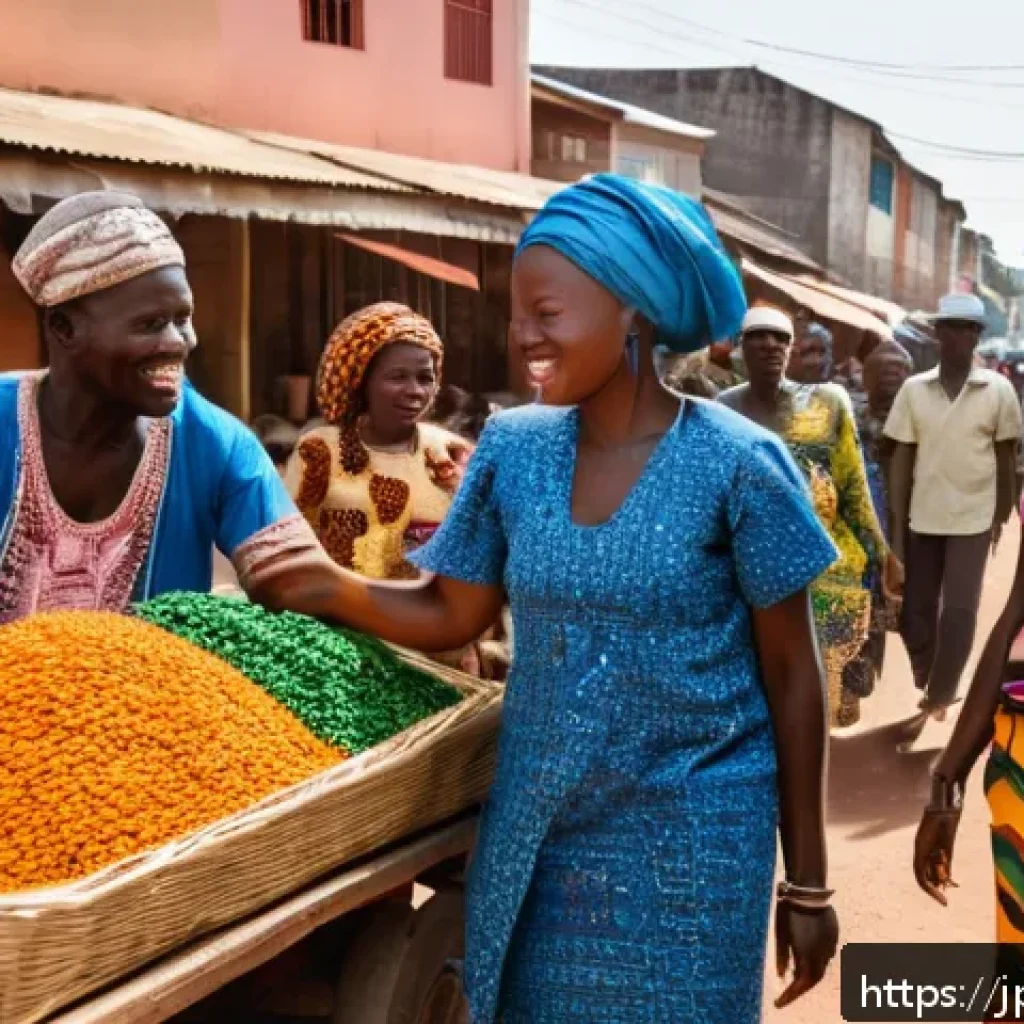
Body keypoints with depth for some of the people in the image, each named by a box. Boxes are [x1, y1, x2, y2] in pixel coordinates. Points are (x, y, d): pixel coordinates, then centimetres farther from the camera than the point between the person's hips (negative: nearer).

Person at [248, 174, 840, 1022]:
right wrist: (328, 586, -13)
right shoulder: (513, 451, -2)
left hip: (689, 850, -3)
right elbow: (450, 614, 5)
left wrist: (808, 879, -4)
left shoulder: (736, 466, -14)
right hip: (534, 839, 4)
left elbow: (792, 676, -7)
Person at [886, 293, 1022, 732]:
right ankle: (928, 695, 29)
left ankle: (934, 702, 8)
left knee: (958, 614, -5)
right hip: (922, 518, 2)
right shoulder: (913, 389, -1)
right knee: (916, 612, 8)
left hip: (973, 519, -2)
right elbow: (901, 459, 0)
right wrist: (897, 526, -2)